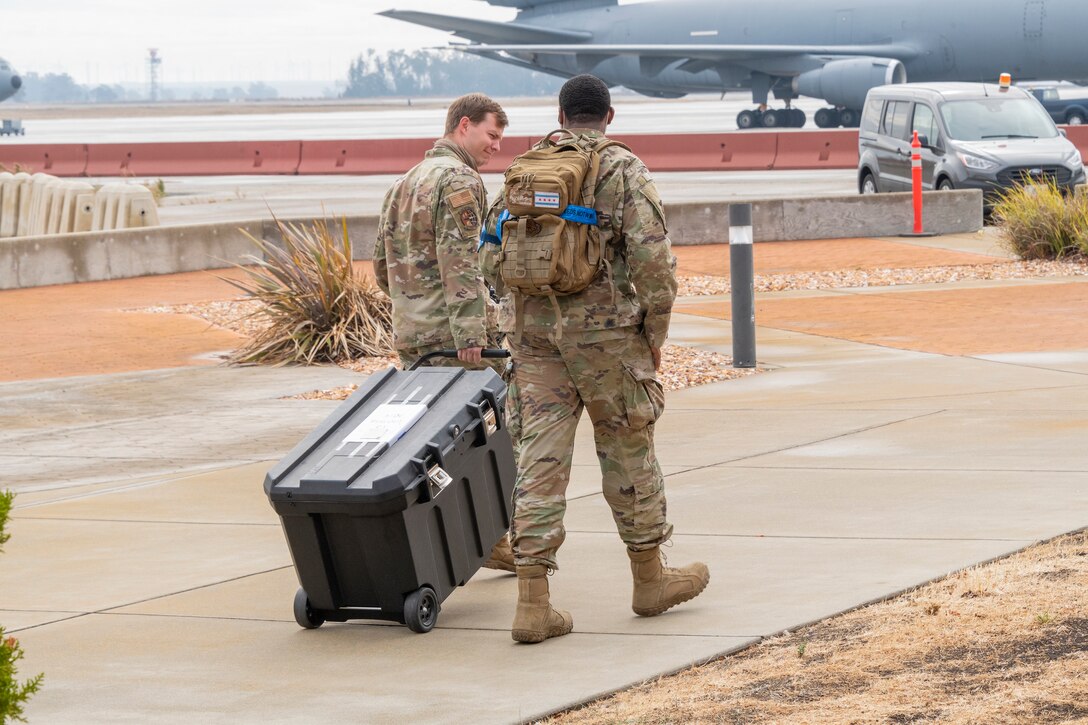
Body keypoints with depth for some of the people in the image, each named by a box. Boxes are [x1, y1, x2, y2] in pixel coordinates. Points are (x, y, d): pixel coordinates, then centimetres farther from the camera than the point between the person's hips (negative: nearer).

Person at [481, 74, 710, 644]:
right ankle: (650, 580, 25)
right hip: (604, 330, -4)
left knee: (541, 457, 1)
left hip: (534, 329, 4)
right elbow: (652, 257, -13)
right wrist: (656, 331, -3)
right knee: (627, 449, 11)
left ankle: (533, 602, -6)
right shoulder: (625, 171, -4)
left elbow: (492, 258, 10)